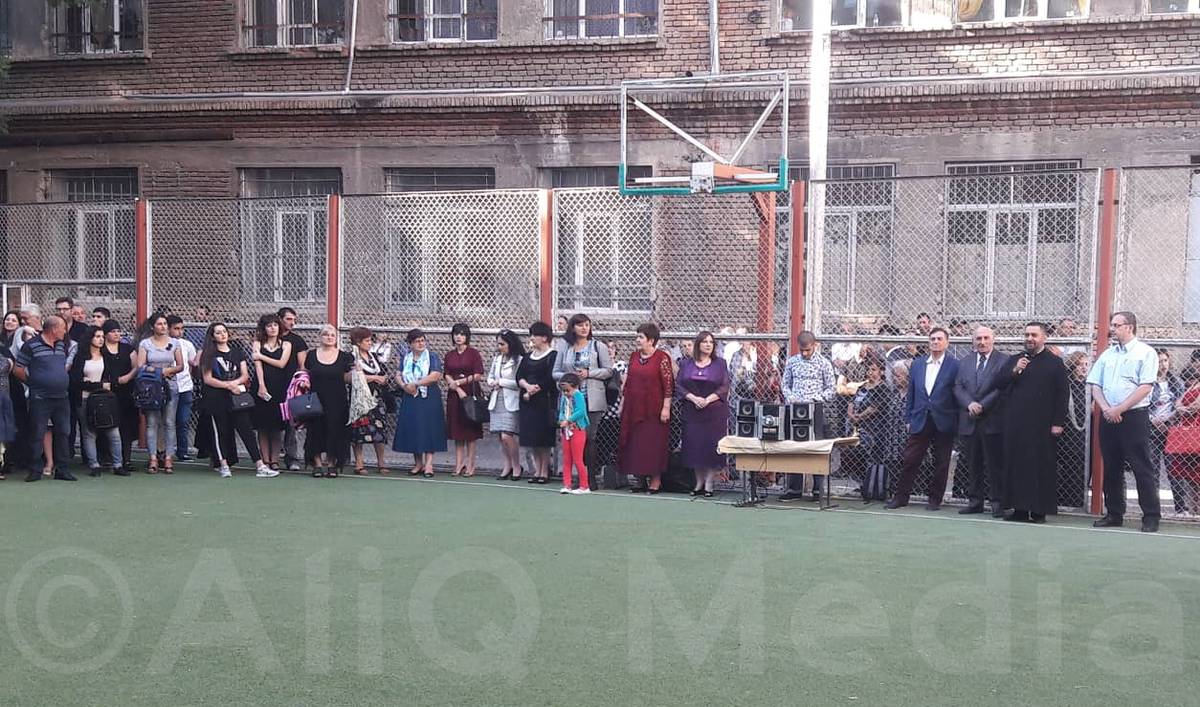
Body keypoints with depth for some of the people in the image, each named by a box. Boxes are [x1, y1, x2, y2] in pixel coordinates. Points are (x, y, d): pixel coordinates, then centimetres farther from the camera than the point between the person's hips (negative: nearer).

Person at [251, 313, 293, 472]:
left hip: (279, 389, 0)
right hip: (263, 388, 0)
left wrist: (261, 356, -4)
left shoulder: (286, 345, 11)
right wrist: (261, 386, -15)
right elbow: (258, 365, -4)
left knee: (277, 427, 0)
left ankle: (274, 460, 6)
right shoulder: (257, 344, 9)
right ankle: (265, 460, 5)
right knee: (262, 426, 0)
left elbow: (281, 363, -3)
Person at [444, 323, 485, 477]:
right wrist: (458, 389, -12)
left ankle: (470, 464, 2)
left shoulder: (473, 353, -2)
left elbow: (478, 376, -6)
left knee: (470, 430, -2)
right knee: (456, 430, 4)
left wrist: (459, 381, -9)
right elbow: (447, 376, 3)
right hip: (454, 395, 4)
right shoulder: (449, 355, 11)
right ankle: (459, 464, 8)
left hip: (471, 393, -4)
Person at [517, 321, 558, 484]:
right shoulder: (528, 356, 16)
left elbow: (549, 379, -13)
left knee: (544, 440, -3)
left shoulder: (553, 356, -5)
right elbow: (519, 376, 8)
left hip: (544, 402, -6)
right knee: (532, 439, 7)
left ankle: (545, 472, 3)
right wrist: (527, 386, -13)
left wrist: (532, 393, -11)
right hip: (528, 403, 6)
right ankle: (537, 470, 13)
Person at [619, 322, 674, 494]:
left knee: (653, 444, -2)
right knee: (634, 443, 6)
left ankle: (655, 480, 5)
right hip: (633, 409, 6)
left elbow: (669, 385, -10)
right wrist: (622, 403, 13)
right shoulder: (634, 357, 11)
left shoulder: (662, 358, -7)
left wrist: (666, 407, -14)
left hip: (653, 409, -6)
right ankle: (640, 480, 15)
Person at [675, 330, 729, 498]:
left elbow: (724, 388, -1)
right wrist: (694, 398, -13)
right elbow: (678, 385, 2)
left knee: (712, 447, -5)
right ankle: (699, 482, 13)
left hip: (715, 412, -2)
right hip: (691, 412, 2)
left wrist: (708, 399, -15)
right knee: (694, 446, 2)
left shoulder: (720, 364, 5)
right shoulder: (686, 364, 9)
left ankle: (709, 484, 2)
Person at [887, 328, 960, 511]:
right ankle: (901, 496, 11)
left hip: (943, 423, -3)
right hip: (920, 421, 3)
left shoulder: (954, 366, -2)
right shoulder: (917, 364, 10)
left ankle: (935, 499, 16)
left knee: (941, 464, 5)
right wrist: (909, 418, 9)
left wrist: (957, 423, -6)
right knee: (910, 460, 3)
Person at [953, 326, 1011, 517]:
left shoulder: (1004, 360, -1)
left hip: (993, 422, -4)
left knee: (995, 464, -2)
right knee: (973, 465, 10)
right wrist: (969, 403, -11)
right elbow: (958, 387, 7)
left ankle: (997, 503, 3)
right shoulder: (965, 361, 14)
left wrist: (982, 406, -14)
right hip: (969, 422, 5)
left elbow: (1002, 388, -10)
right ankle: (975, 501, 17)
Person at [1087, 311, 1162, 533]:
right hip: (1108, 418, 6)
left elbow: (1145, 387, -11)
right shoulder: (1107, 354, 15)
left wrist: (1119, 409, -14)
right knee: (1111, 468, 9)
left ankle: (1151, 516, -1)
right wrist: (1106, 408, -6)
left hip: (1134, 416, -6)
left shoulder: (1145, 352, -2)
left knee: (1142, 467, -5)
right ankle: (1114, 514, 17)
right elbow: (1095, 385, 11)